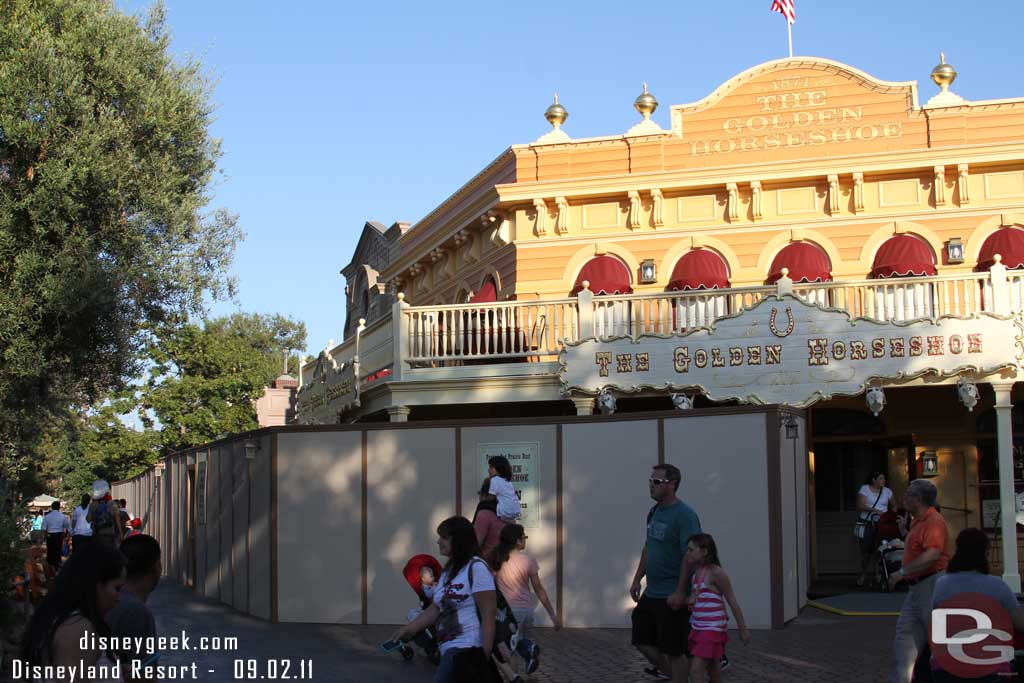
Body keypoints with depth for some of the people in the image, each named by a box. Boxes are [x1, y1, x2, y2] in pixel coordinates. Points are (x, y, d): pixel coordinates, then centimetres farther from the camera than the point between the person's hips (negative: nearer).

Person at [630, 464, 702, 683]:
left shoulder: (684, 515, -16)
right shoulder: (654, 512, 11)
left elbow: (690, 556, -21)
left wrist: (680, 592, -24)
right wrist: (637, 579, 17)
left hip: (672, 597, -9)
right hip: (651, 593, 9)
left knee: (673, 650, 0)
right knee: (642, 640, 13)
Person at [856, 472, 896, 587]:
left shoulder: (887, 491, 11)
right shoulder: (864, 489, 0)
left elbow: (893, 506, 22)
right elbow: (861, 505, -12)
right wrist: (876, 511, -21)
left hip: (881, 524, 2)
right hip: (867, 523, -2)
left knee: (878, 549, -10)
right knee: (865, 549, -1)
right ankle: (863, 573, 14)